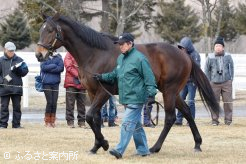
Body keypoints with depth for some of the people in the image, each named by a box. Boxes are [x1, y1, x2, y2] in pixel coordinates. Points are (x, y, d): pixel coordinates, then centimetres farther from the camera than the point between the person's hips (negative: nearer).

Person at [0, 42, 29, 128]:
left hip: (17, 88, 2)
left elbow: (25, 72, 5)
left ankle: (16, 124, 10)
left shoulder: (19, 60, 8)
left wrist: (17, 69, -12)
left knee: (17, 107, 5)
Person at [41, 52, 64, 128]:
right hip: (46, 82, -2)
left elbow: (61, 67, -6)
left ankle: (52, 121, 10)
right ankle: (47, 121, 6)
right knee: (49, 102, -5)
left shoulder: (58, 57, 6)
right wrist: (54, 66, -10)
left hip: (55, 83, 2)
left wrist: (49, 68, -12)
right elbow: (43, 67, -10)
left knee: (54, 102, 1)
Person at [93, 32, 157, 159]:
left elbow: (149, 77, -15)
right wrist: (102, 77, 16)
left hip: (135, 98, -9)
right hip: (126, 98, 9)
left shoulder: (139, 58, -13)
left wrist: (151, 94, -21)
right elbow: (115, 74, 27)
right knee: (136, 124, 15)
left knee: (127, 123, -12)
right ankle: (143, 149, 24)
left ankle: (120, 150, -15)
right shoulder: (120, 58, 13)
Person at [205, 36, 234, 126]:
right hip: (214, 84, 0)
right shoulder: (210, 57, 1)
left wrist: (231, 79, 5)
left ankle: (228, 119, 8)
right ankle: (214, 120, 9)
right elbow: (207, 70, 8)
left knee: (228, 102, -1)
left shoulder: (228, 56, 2)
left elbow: (231, 68, 10)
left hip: (226, 82, 0)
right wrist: (208, 82, 5)